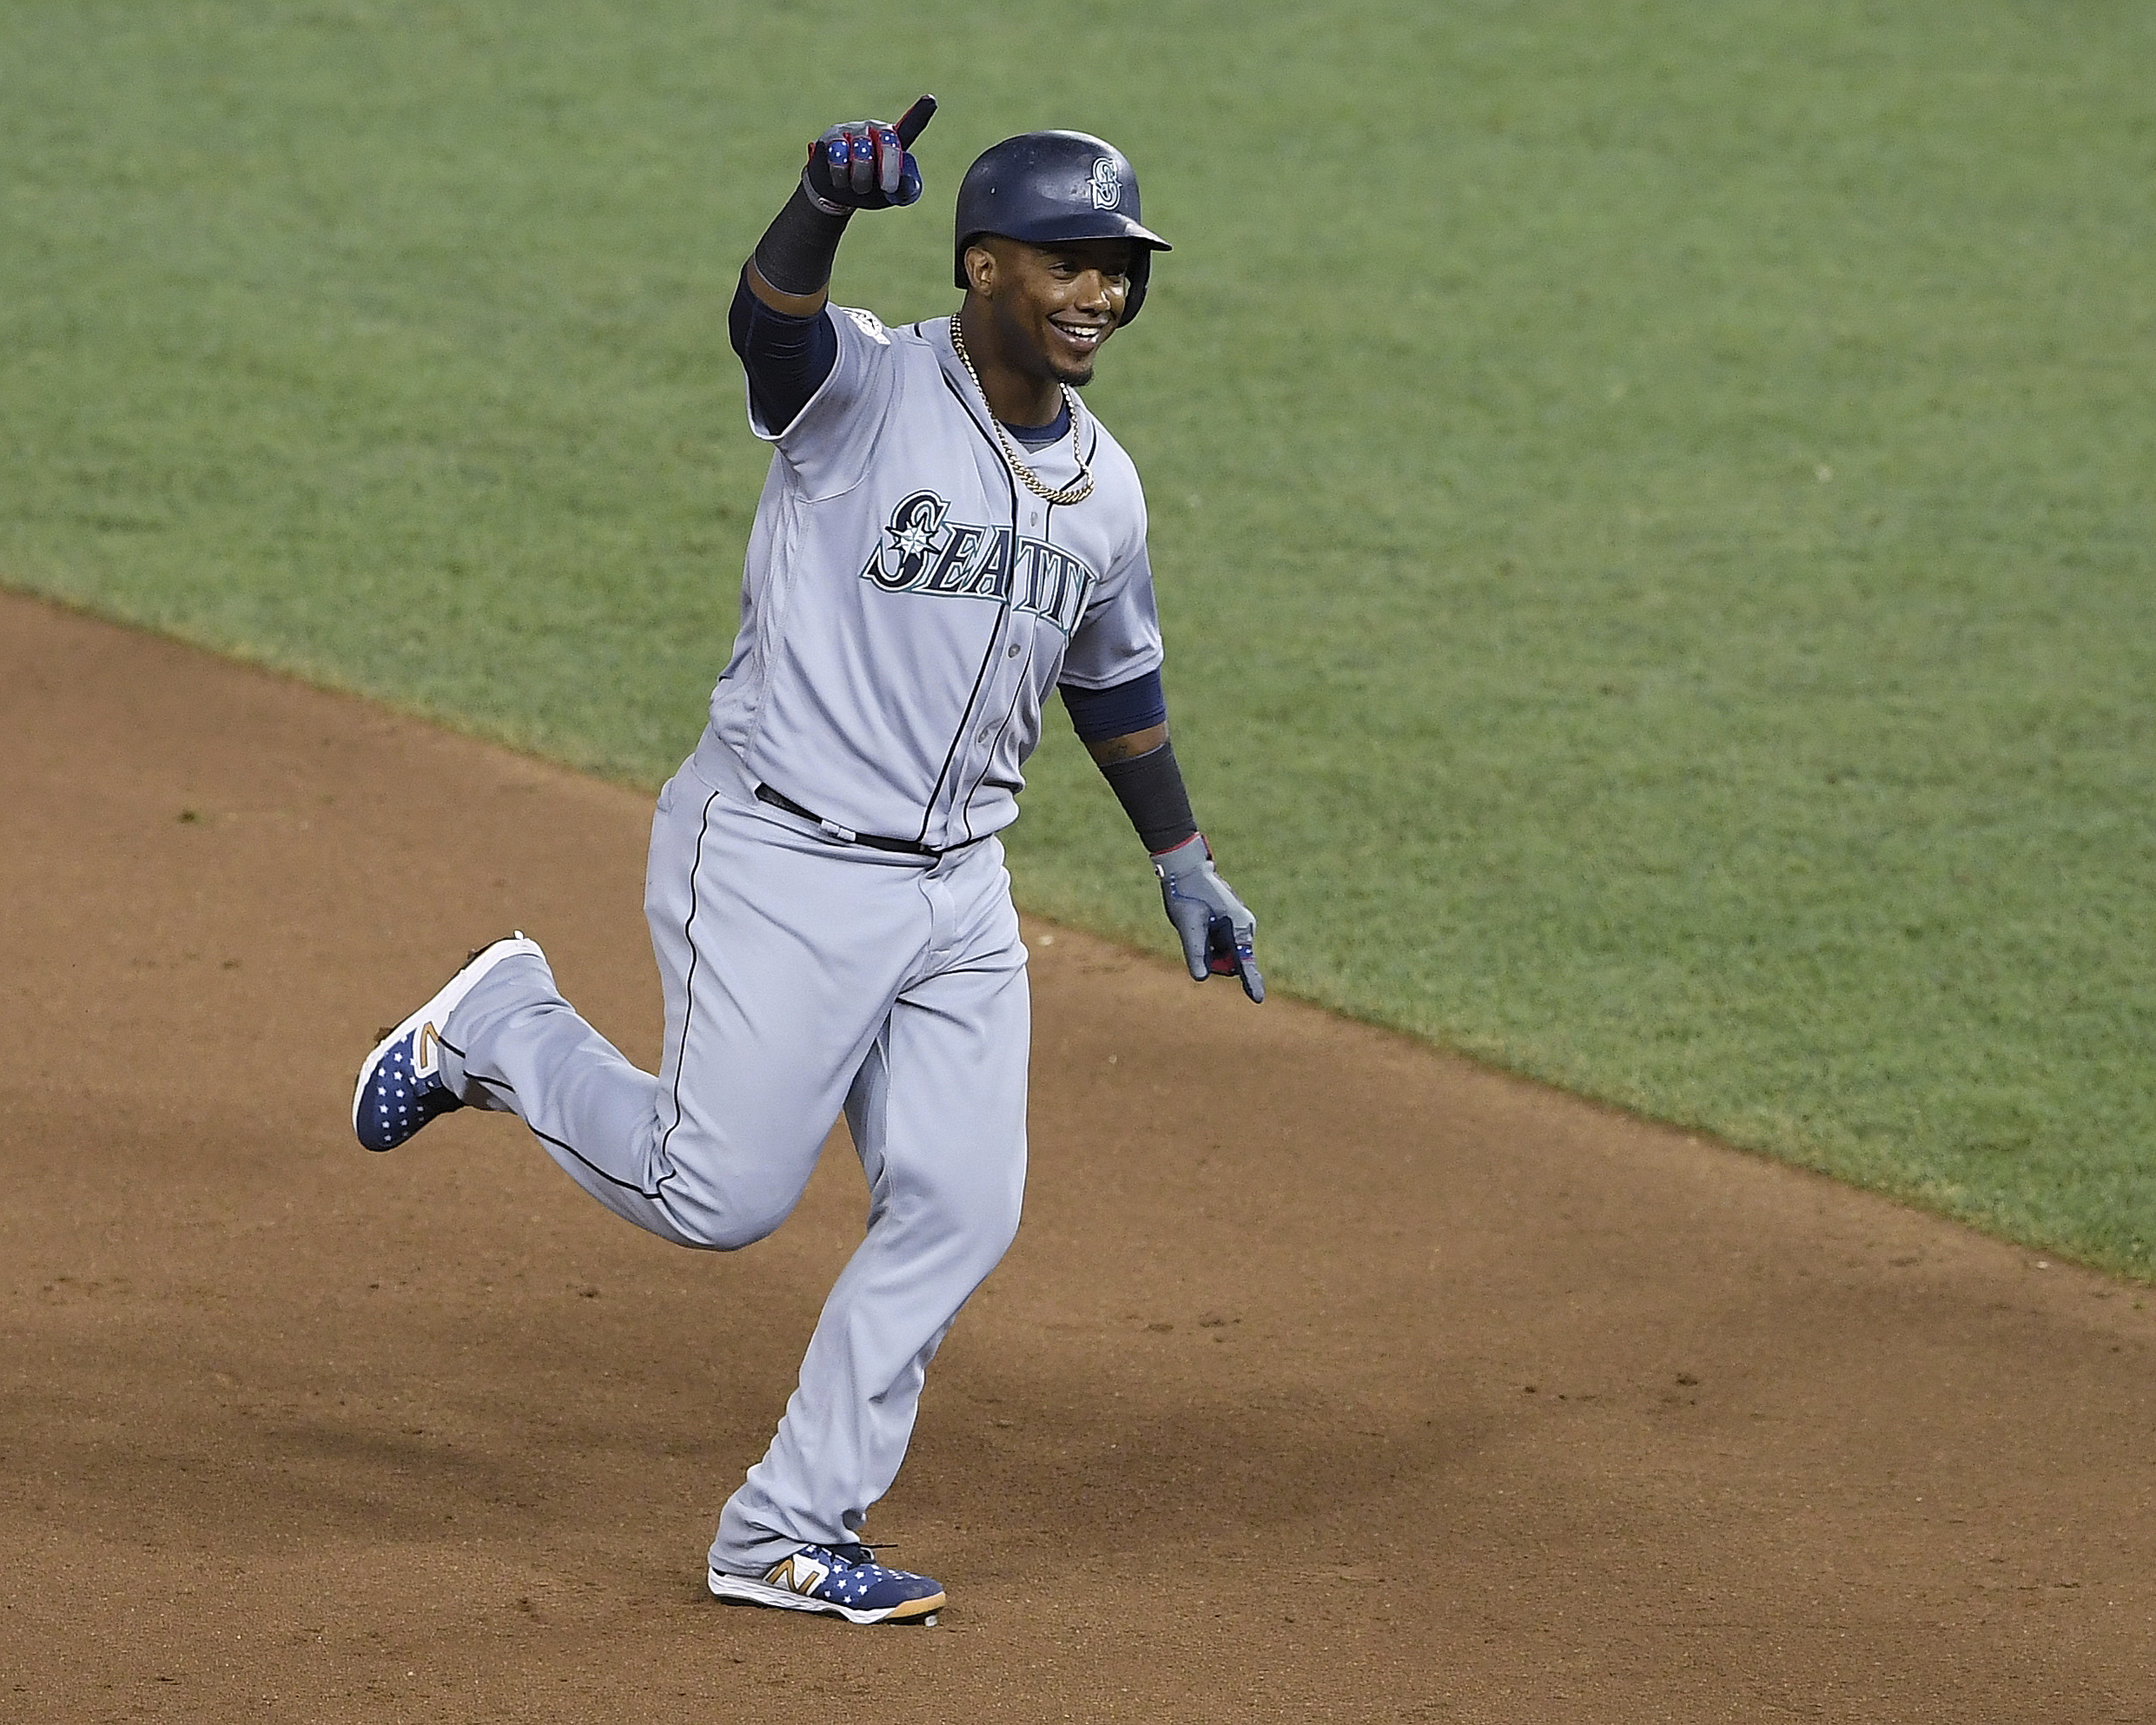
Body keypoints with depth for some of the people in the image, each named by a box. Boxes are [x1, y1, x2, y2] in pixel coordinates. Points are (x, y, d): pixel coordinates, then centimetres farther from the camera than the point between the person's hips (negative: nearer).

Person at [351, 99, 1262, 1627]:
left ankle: (789, 1536, 12)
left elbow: (1115, 680, 24)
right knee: (719, 1196, -7)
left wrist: (1185, 866, 26)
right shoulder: (866, 390, -13)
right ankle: (503, 1029, 20)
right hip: (780, 859, -7)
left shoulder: (1102, 486, 8)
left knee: (959, 1211, 1)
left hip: (957, 892, 7)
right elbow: (771, 313, -36)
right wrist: (831, 199, -57)